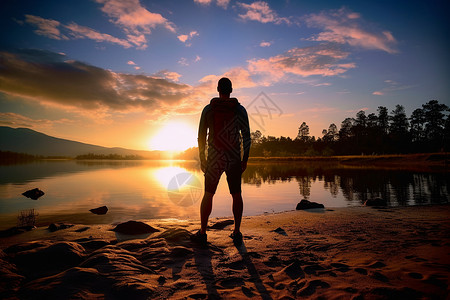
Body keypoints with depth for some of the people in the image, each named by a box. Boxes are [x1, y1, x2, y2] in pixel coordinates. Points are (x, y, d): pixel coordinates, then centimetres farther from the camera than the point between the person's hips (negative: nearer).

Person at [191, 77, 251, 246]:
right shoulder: (240, 110, 1)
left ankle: (202, 233, 14)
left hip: (214, 158, 0)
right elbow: (246, 137, -2)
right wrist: (245, 159, 6)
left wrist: (202, 159, 7)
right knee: (236, 195, 11)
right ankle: (237, 233, 15)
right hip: (234, 159, 1)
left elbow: (201, 137, -1)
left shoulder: (208, 109, -1)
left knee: (208, 195, 10)